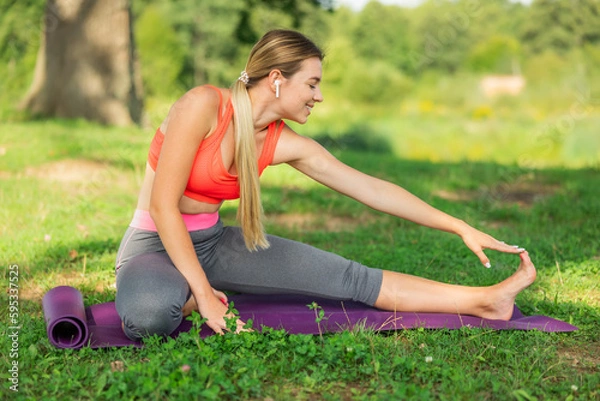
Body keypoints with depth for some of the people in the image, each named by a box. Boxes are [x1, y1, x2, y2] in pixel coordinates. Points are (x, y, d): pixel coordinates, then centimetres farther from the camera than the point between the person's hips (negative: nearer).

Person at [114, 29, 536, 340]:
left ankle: (485, 300, -2)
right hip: (156, 245, -5)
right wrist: (204, 293, -24)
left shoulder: (286, 144, -4)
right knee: (148, 314, -42)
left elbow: (372, 189, -1)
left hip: (213, 243, 5)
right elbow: (163, 206, -23)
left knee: (348, 277, -6)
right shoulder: (205, 105, -22)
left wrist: (461, 227, -1)